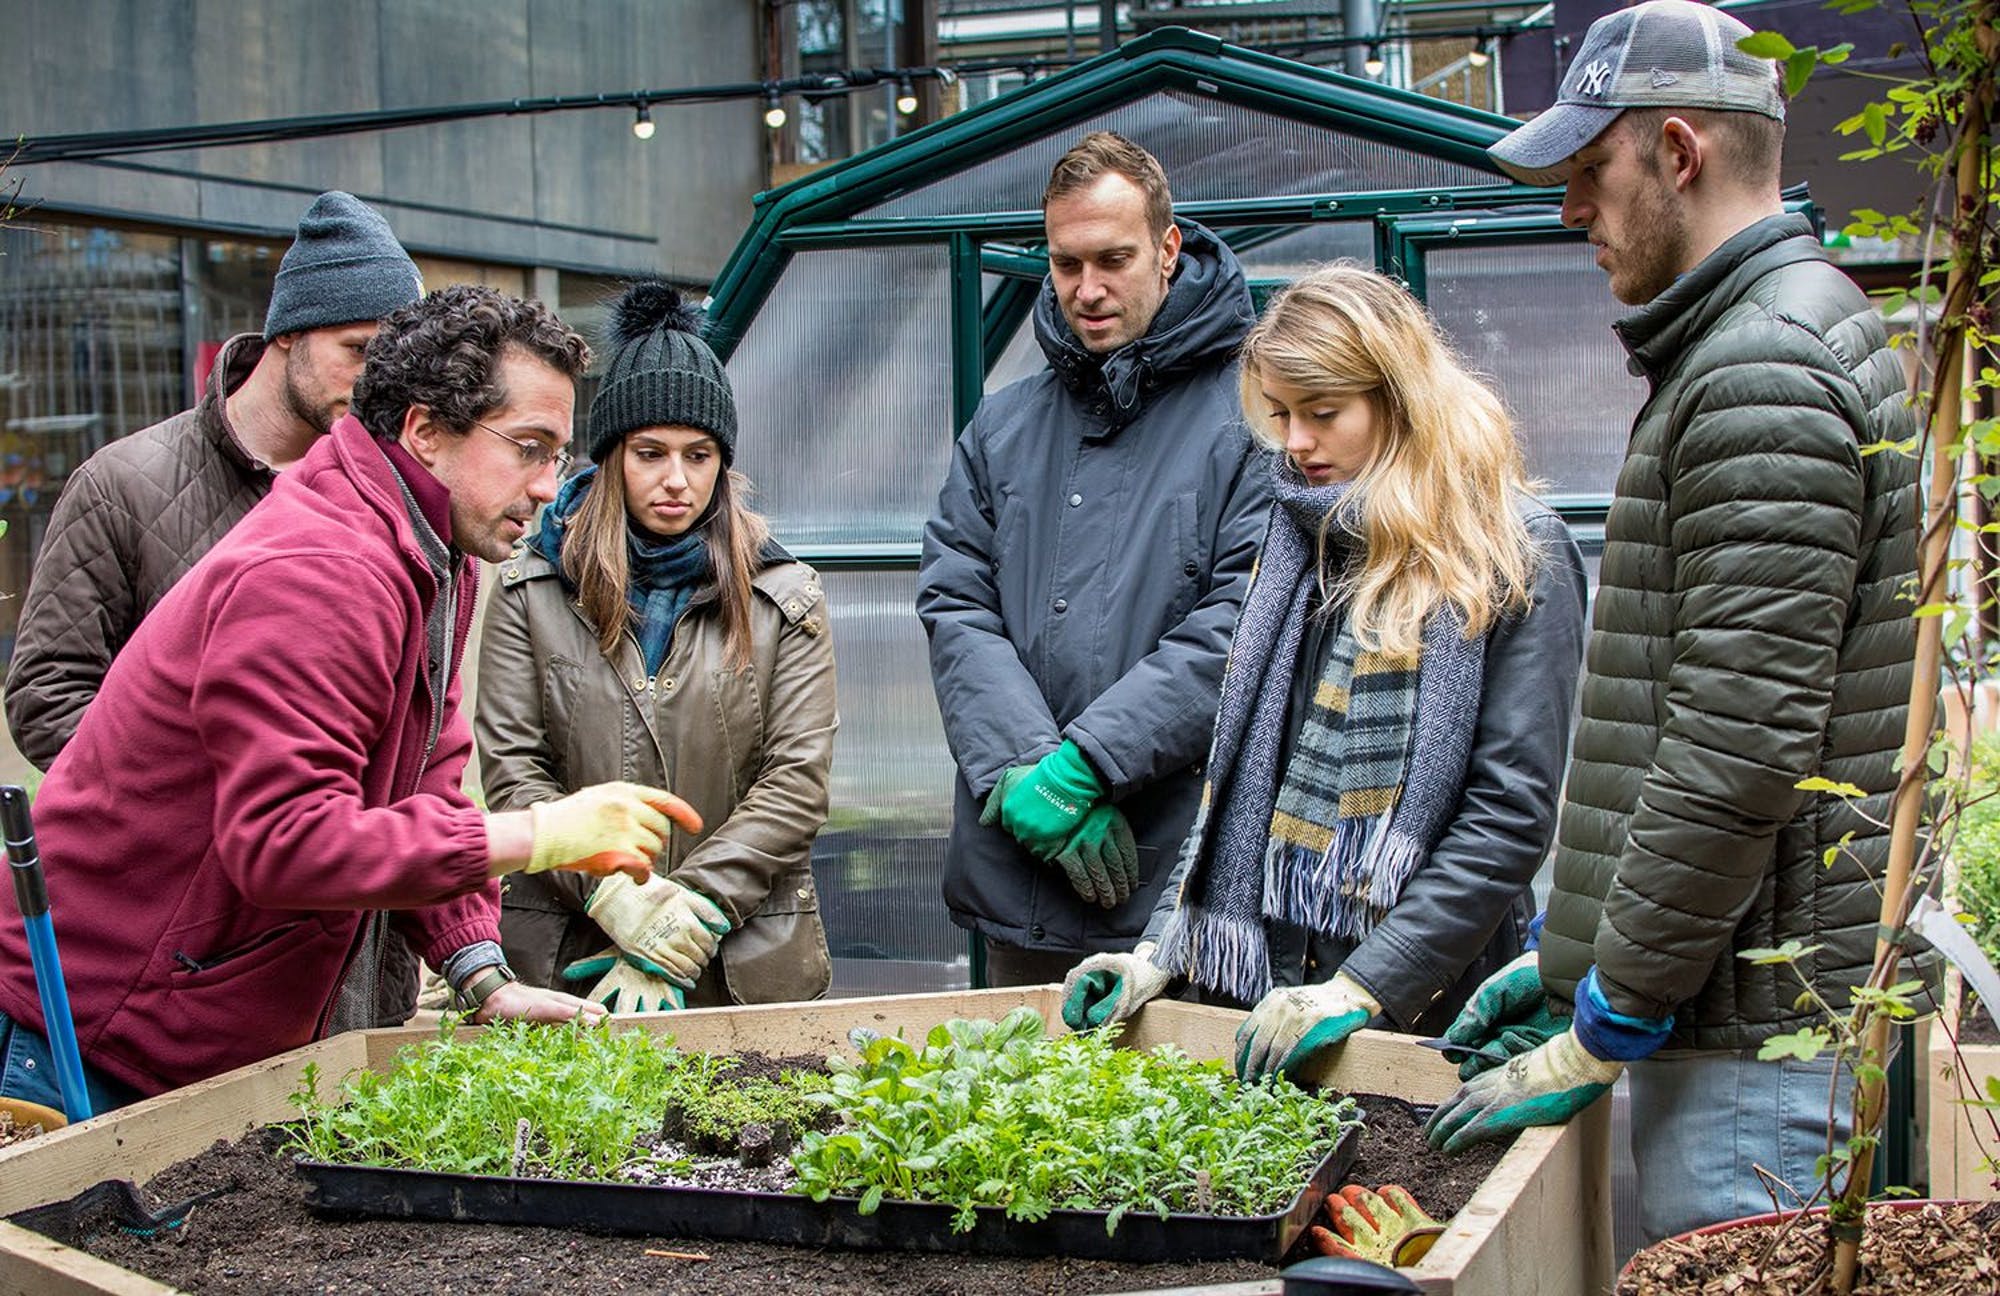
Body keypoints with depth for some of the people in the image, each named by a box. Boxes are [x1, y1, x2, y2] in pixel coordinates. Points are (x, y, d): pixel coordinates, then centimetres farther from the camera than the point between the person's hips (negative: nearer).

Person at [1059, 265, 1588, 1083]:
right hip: (1258, 981, 5)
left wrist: (1365, 984, -19)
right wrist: (1167, 944, 1)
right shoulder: (1297, 533, 10)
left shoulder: (1516, 556, -8)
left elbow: (1511, 812, -14)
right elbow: (1239, 766, 11)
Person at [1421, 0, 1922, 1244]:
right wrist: (1570, 946, 18)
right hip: (1739, 997, 10)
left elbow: (1742, 753, -22)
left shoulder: (1767, 375, -16)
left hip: (1755, 1026, -10)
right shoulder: (1728, 354, 18)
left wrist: (1606, 1030, -15)